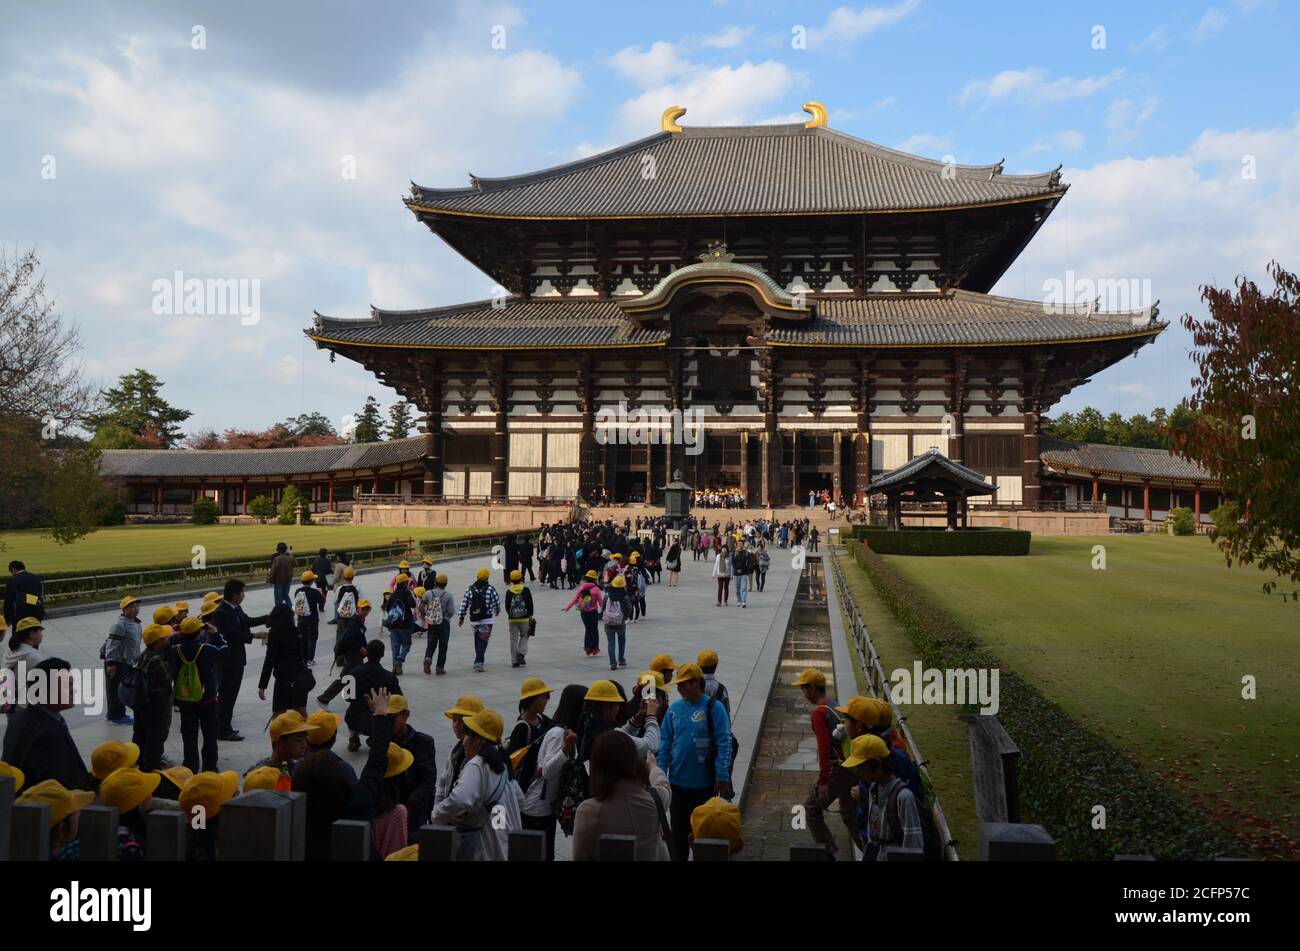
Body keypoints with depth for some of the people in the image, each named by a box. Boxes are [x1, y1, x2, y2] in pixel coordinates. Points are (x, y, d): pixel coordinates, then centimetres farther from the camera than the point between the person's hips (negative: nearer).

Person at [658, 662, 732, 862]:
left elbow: (724, 744, -13)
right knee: (678, 829, 14)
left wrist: (722, 777, -16)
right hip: (677, 781, 4)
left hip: (704, 783, -4)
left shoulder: (713, 708, -11)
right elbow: (665, 743, 8)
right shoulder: (675, 709, 2)